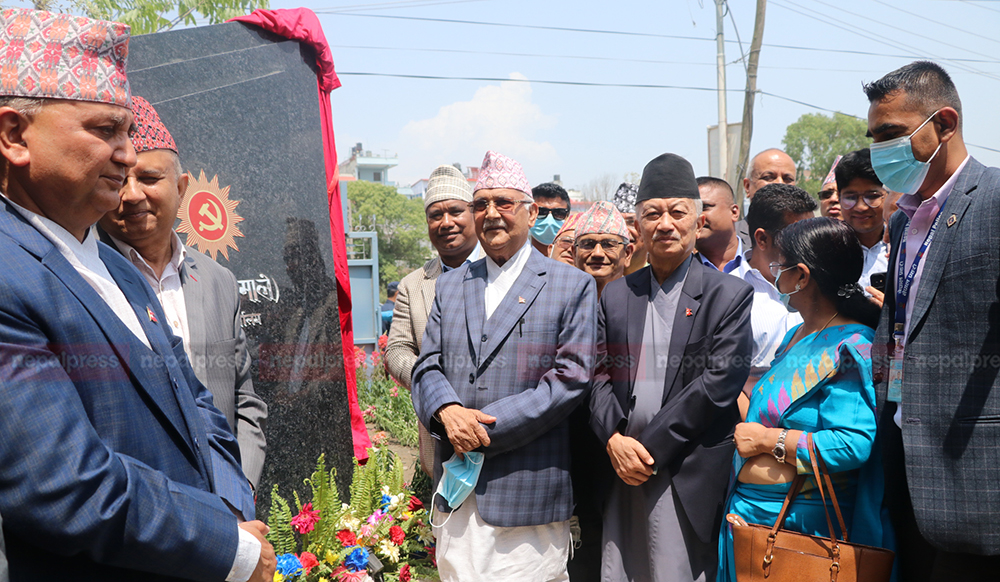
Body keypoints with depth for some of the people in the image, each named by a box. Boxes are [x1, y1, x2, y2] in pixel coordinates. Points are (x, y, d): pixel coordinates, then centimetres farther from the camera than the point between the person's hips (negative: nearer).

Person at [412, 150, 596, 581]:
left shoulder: (573, 286, 0)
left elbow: (571, 378, -9)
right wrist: (447, 410, -13)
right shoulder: (449, 285, 15)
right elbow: (427, 366, 10)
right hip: (456, 488, 4)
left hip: (528, 491, -4)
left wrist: (486, 424, -14)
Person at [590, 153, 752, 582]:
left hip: (688, 479, -3)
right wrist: (614, 439, -8)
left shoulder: (730, 296, -1)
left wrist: (651, 448, -12)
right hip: (622, 470, 4)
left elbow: (718, 383, -10)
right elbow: (599, 374, 8)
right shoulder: (616, 295, 12)